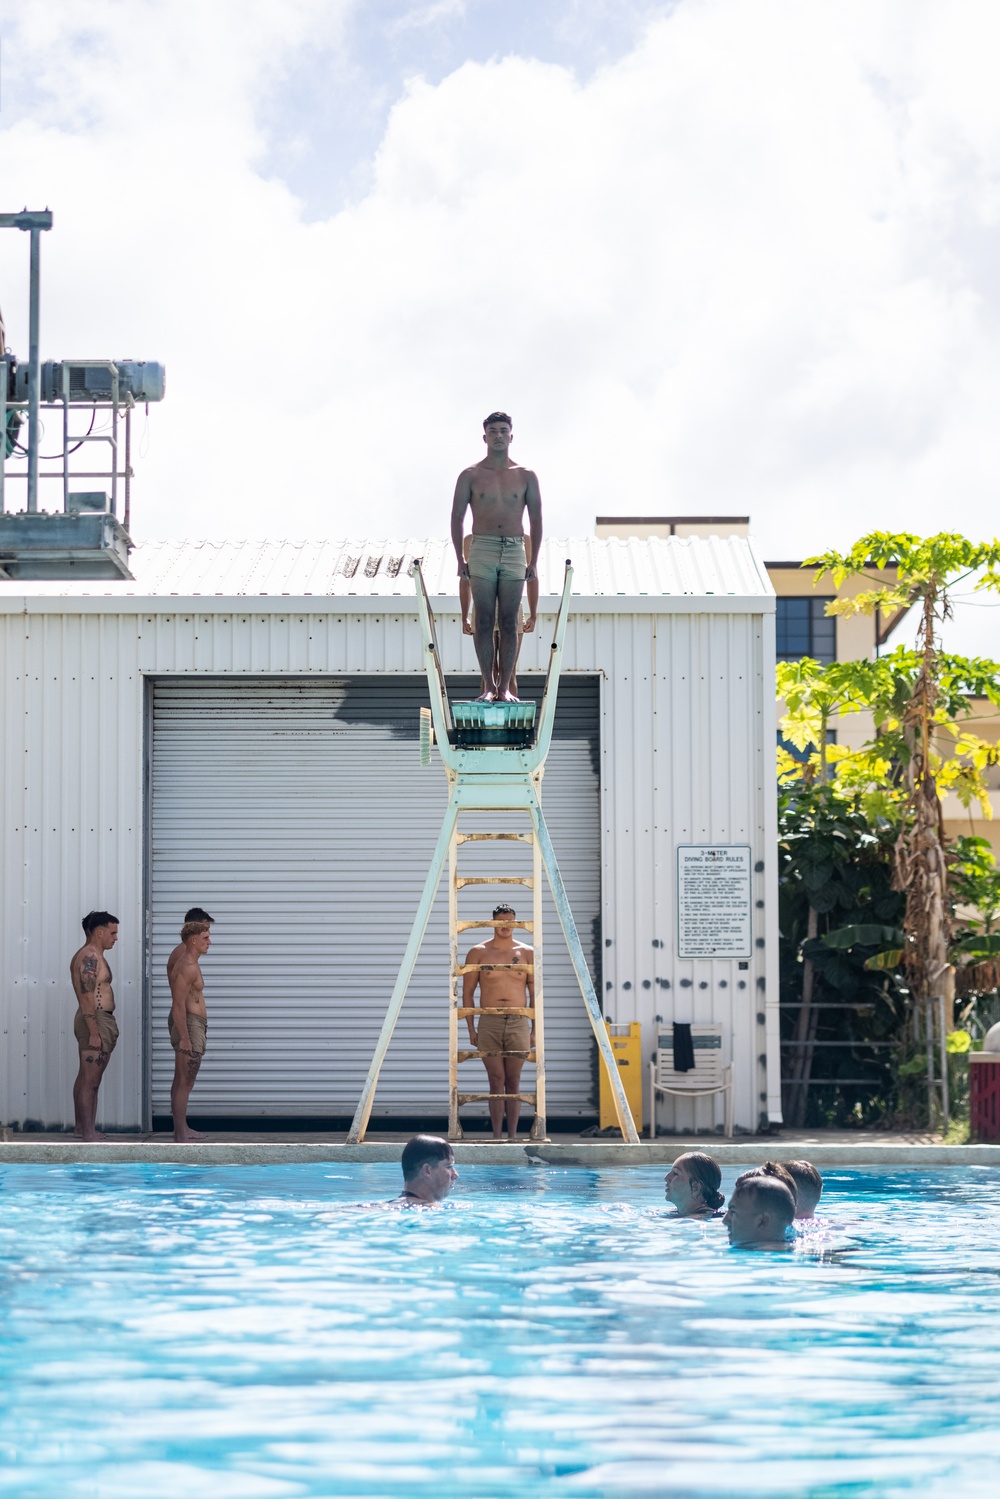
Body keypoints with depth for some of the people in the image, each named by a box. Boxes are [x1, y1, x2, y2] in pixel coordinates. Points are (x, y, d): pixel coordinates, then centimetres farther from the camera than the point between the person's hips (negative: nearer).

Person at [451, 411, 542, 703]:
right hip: (482, 550, -1)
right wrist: (460, 559, 1)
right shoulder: (471, 476, 4)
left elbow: (536, 520, 11)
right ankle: (489, 686, 2)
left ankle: (505, 687, 4)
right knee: (484, 622, -2)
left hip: (515, 552, 1)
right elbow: (457, 518, 7)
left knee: (509, 623, 1)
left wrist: (533, 562, 6)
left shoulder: (525, 476, 7)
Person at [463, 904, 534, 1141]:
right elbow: (467, 992, 7)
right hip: (489, 1023, -1)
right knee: (496, 1081, -2)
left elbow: (534, 993, 10)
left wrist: (534, 1030, 4)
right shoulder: (478, 953, 5)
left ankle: (512, 1135, 5)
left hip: (518, 1023, 1)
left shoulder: (526, 953, 8)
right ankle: (497, 1135, 0)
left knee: (513, 1081, 2)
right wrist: (471, 1028, 1)